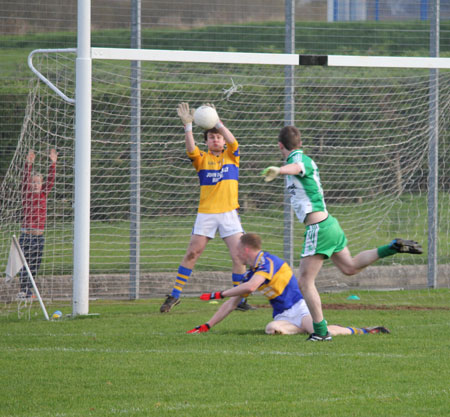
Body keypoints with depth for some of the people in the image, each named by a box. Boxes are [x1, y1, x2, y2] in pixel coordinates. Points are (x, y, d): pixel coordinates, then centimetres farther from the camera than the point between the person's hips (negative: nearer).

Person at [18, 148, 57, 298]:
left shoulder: (43, 194, 9)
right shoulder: (26, 194, -2)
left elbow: (51, 180, 1)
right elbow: (25, 179, -15)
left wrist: (53, 163, -9)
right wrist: (29, 164, -28)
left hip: (39, 235, 4)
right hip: (26, 234, -4)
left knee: (35, 264, 6)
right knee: (25, 263, -7)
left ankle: (28, 291, 12)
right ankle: (23, 290, -6)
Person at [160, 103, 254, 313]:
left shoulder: (231, 155, 8)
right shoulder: (202, 158, 5)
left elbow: (232, 141, -12)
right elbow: (190, 148, -14)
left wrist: (216, 121, -24)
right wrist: (188, 125, -27)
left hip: (229, 213, 1)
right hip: (206, 214, 0)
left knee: (239, 256, -6)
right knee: (192, 253, 1)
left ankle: (239, 299, 5)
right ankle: (175, 295, 11)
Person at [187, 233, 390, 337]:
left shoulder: (267, 261, -9)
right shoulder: (250, 273, 19)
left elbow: (250, 287, -25)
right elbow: (232, 303, 25)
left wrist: (218, 294, -15)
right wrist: (206, 326, 21)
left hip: (299, 308, -7)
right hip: (283, 317, 7)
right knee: (272, 329, -30)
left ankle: (362, 331, -14)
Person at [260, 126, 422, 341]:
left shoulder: (299, 159, -15)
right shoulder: (303, 159, 14)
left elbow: (296, 167, -42)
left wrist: (278, 170, -63)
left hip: (318, 228, -10)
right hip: (329, 224, 10)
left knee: (305, 282, -5)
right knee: (349, 267, 27)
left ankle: (321, 331, -4)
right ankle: (393, 247, 23)